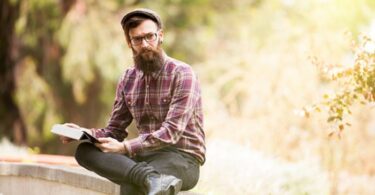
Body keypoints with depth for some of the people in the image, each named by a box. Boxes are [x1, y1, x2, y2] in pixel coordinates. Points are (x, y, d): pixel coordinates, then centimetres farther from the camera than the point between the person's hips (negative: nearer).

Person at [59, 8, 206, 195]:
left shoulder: (181, 74, -10)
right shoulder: (128, 79, 11)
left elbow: (171, 132, -19)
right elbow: (115, 130, 14)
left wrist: (125, 148, -28)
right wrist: (83, 133, -7)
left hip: (182, 158, -7)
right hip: (146, 155, 7)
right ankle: (154, 179, -42)